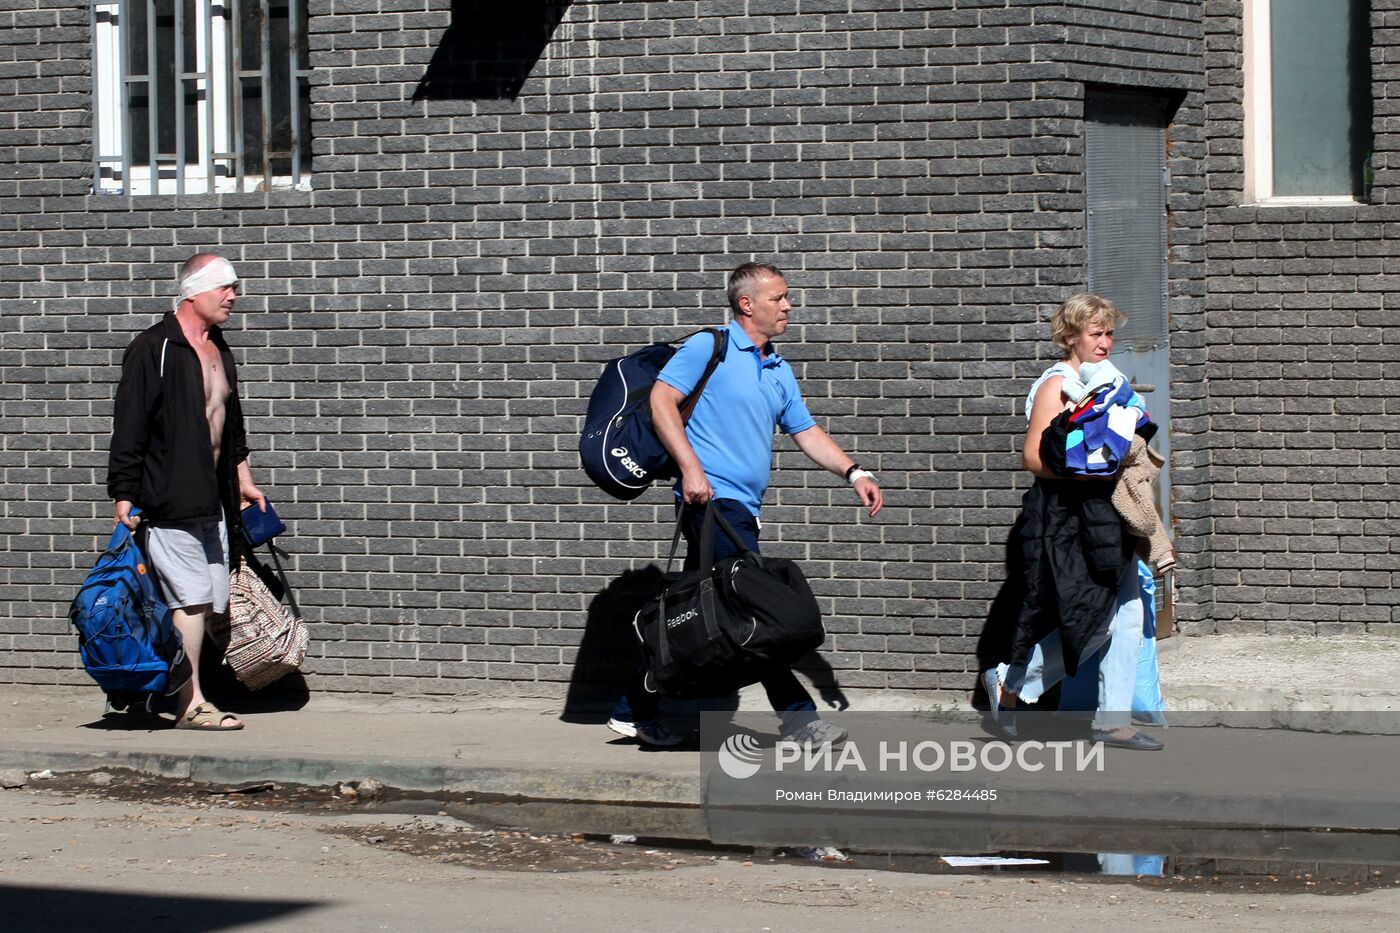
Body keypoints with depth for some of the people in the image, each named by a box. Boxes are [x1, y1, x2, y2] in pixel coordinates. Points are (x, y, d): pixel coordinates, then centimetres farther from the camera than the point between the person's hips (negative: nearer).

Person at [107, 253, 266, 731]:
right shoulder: (154, 348, -10)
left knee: (209, 601, 5)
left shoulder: (218, 349, 16)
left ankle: (185, 695, 10)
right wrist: (124, 496, -14)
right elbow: (129, 427, -12)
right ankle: (190, 704, -7)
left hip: (211, 499, 8)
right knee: (191, 598, -10)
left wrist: (242, 479, 31)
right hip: (168, 497, -8)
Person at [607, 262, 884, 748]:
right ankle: (798, 717, -13)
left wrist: (854, 472, 8)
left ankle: (635, 710, 17)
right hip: (712, 497, -9)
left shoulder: (779, 371, 20)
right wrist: (690, 468, -19)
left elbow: (806, 432, 23)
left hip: (743, 507, 9)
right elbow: (661, 399, -11)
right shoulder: (709, 348, -4)